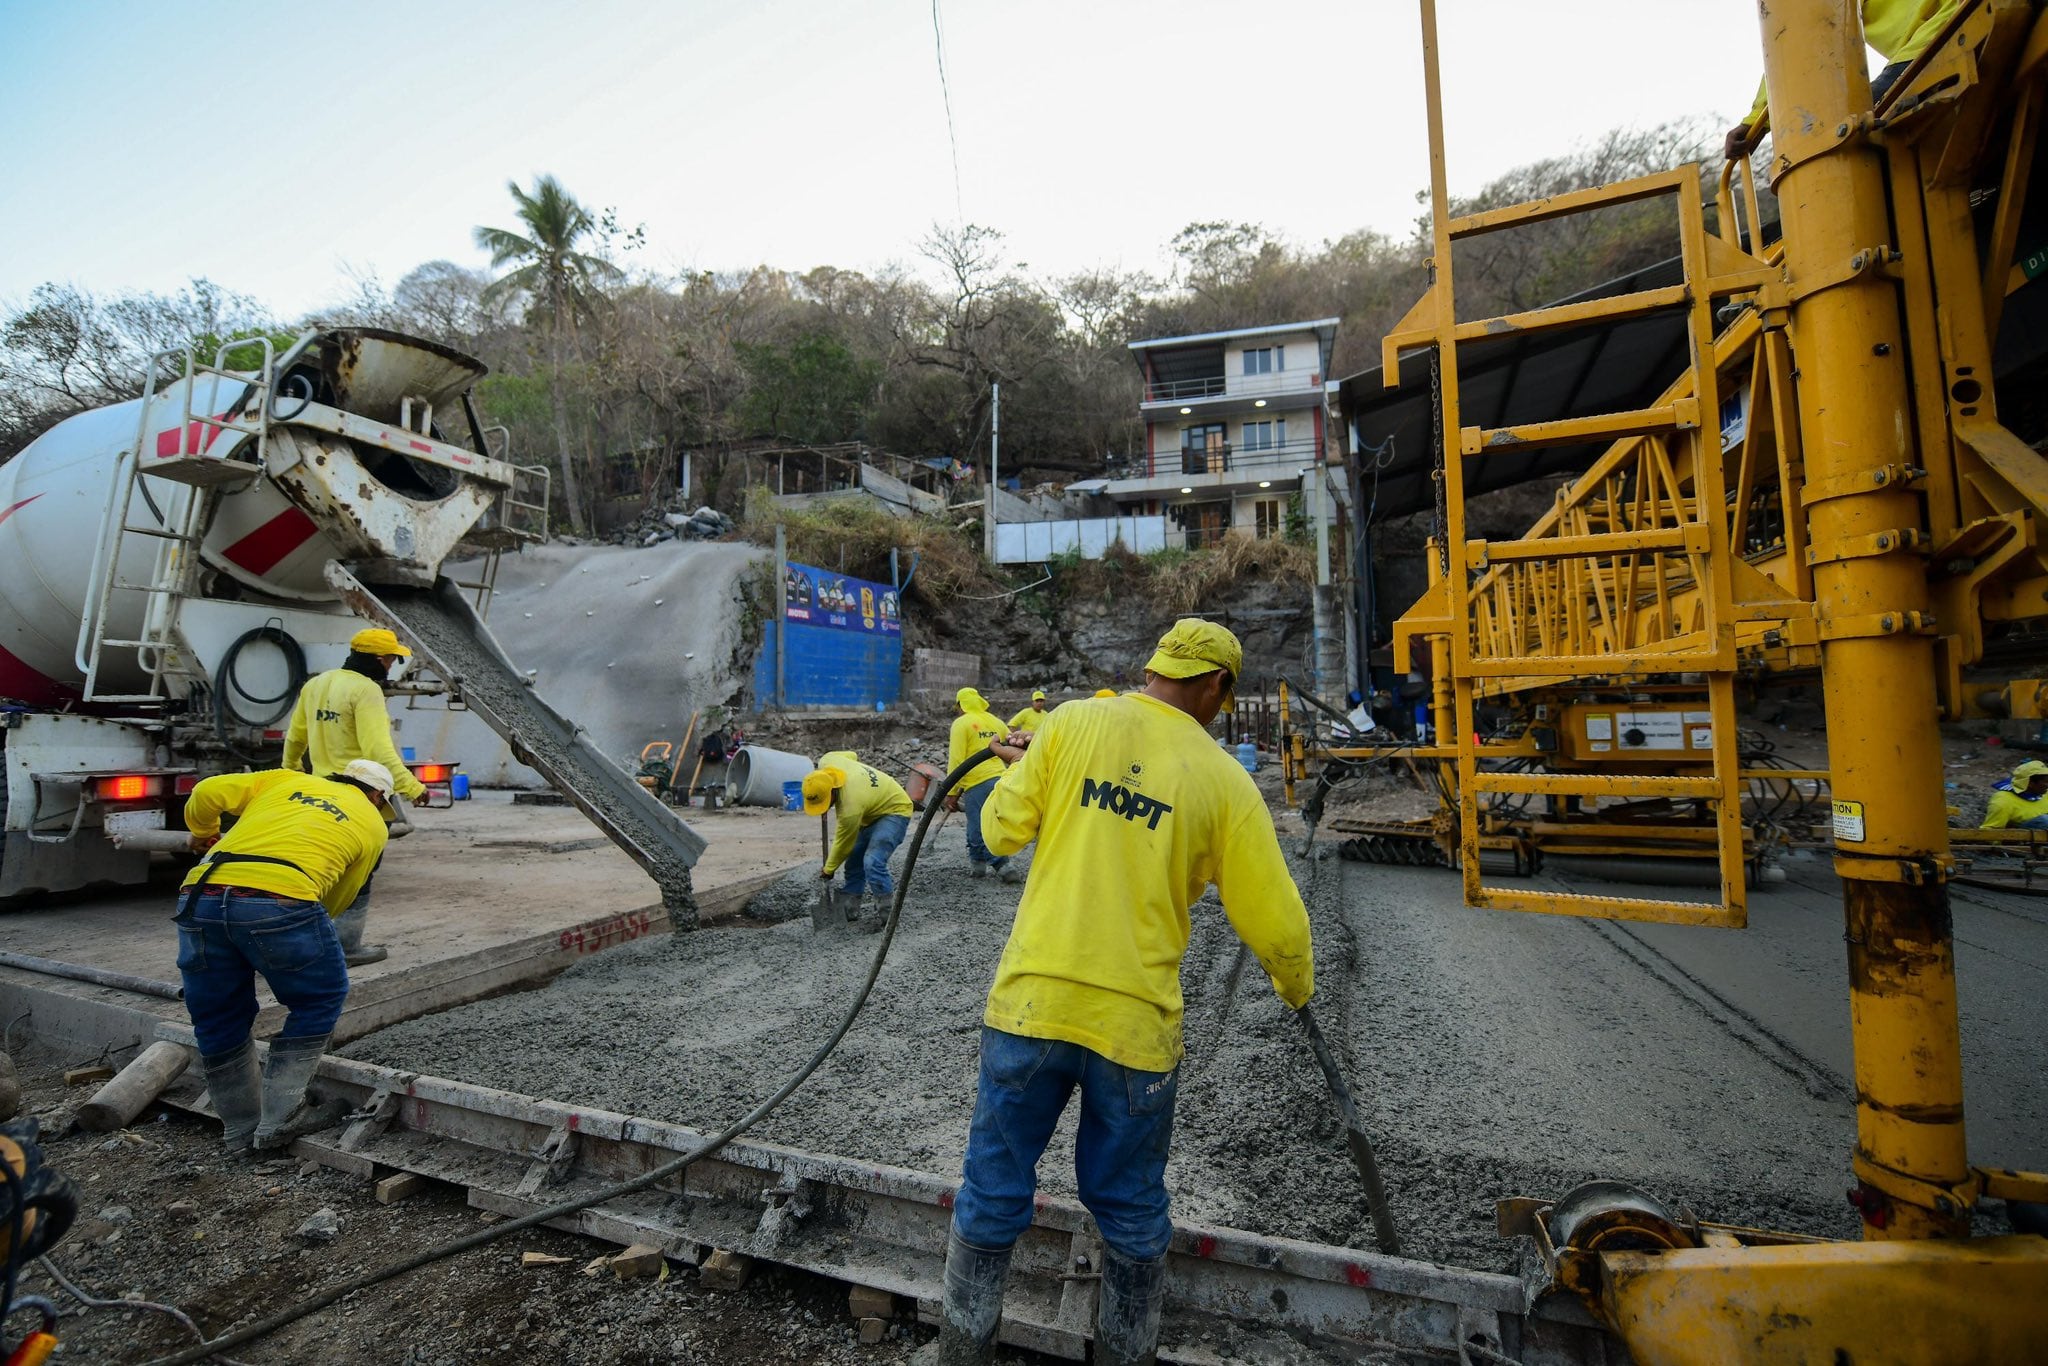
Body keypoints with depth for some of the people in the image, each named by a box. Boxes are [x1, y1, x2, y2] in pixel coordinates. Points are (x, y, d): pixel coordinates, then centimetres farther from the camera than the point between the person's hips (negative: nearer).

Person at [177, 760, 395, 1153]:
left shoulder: (286, 779, 27)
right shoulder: (373, 823, 19)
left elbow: (207, 793, 17)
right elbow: (334, 902, 20)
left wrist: (203, 833, 36)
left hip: (201, 896, 5)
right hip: (279, 900, -4)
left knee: (218, 1019, 21)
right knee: (319, 1002, 18)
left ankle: (241, 1130, 31)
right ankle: (275, 1121, 15)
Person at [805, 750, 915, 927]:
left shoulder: (851, 808, -36)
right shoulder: (826, 762, -20)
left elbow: (843, 844, -19)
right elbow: (850, 754, 4)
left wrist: (828, 870, -1)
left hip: (894, 810, -10)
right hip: (872, 808, 10)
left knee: (873, 862, -25)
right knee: (854, 858, 9)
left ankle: (885, 911, -14)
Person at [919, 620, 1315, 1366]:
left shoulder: (1073, 722, -3)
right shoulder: (1225, 780, -3)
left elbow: (1002, 828, -1)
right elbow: (1275, 924, 0)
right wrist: (1296, 988, 21)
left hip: (1031, 1001, 1)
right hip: (1135, 1022, 0)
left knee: (993, 1192, 19)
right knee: (1131, 1210, 22)